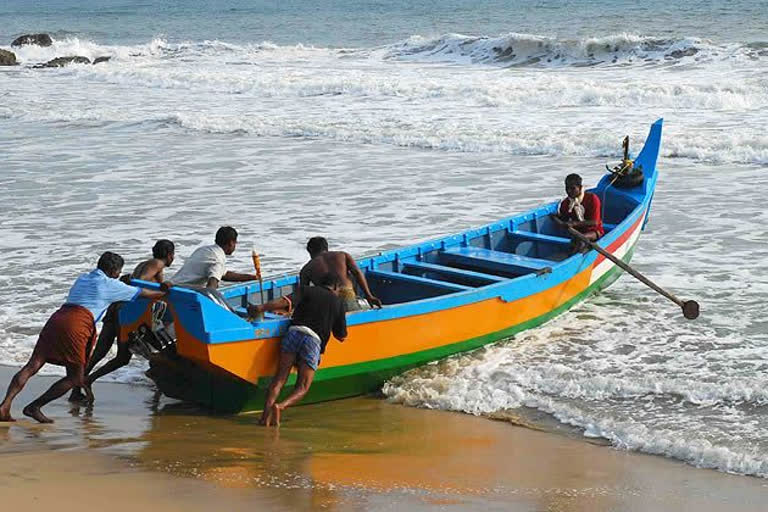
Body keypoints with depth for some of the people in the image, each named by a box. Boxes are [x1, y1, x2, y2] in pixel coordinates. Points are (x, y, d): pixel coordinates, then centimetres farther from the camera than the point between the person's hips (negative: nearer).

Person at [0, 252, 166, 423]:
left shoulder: (82, 279, 30)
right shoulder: (111, 285, 12)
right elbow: (144, 294, 21)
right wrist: (165, 294, 38)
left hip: (56, 319, 6)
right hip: (75, 326, -6)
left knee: (32, 367, -2)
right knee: (74, 378, 4)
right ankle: (34, 407, -5)